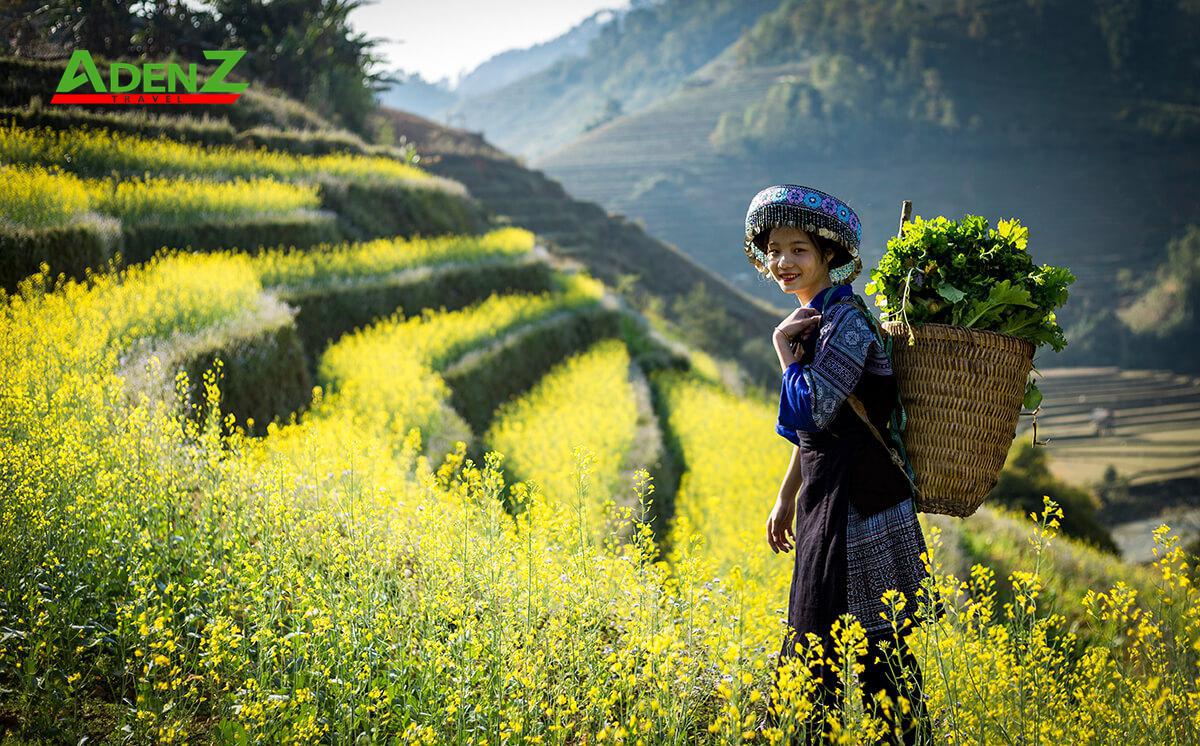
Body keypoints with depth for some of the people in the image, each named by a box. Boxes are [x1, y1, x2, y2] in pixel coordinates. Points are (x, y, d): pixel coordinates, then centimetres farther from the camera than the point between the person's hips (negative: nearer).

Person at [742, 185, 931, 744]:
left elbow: (808, 411, -22)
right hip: (826, 499, 10)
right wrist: (787, 496, 22)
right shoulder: (812, 318, 13)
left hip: (857, 504, -10)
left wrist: (784, 348, -12)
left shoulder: (845, 319, -15)